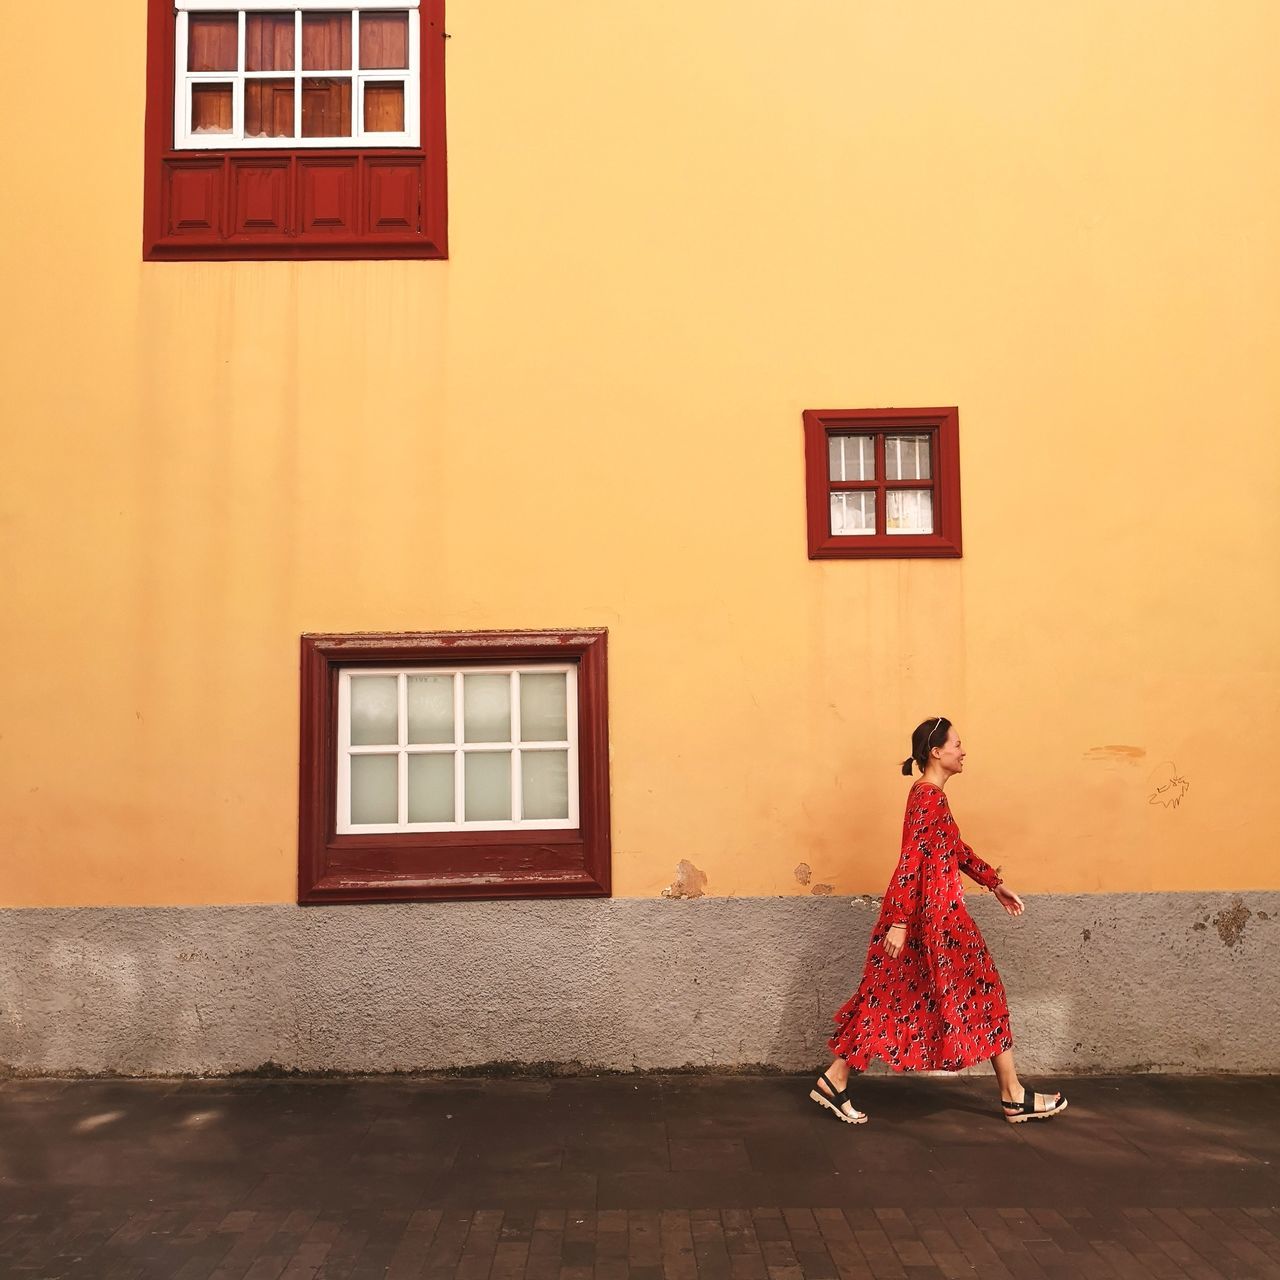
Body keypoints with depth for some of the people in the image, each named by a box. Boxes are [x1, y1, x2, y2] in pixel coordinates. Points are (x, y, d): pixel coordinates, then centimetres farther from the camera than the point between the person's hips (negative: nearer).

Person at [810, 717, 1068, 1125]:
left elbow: (956, 849, 24)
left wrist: (995, 884, 27)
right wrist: (900, 922, -24)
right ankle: (1013, 1097, 15)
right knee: (980, 990, 2)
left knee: (892, 997, 11)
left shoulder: (929, 795, 14)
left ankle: (835, 1080, 13)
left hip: (930, 910, 10)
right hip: (930, 912, -10)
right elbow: (911, 861, -22)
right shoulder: (929, 797, -18)